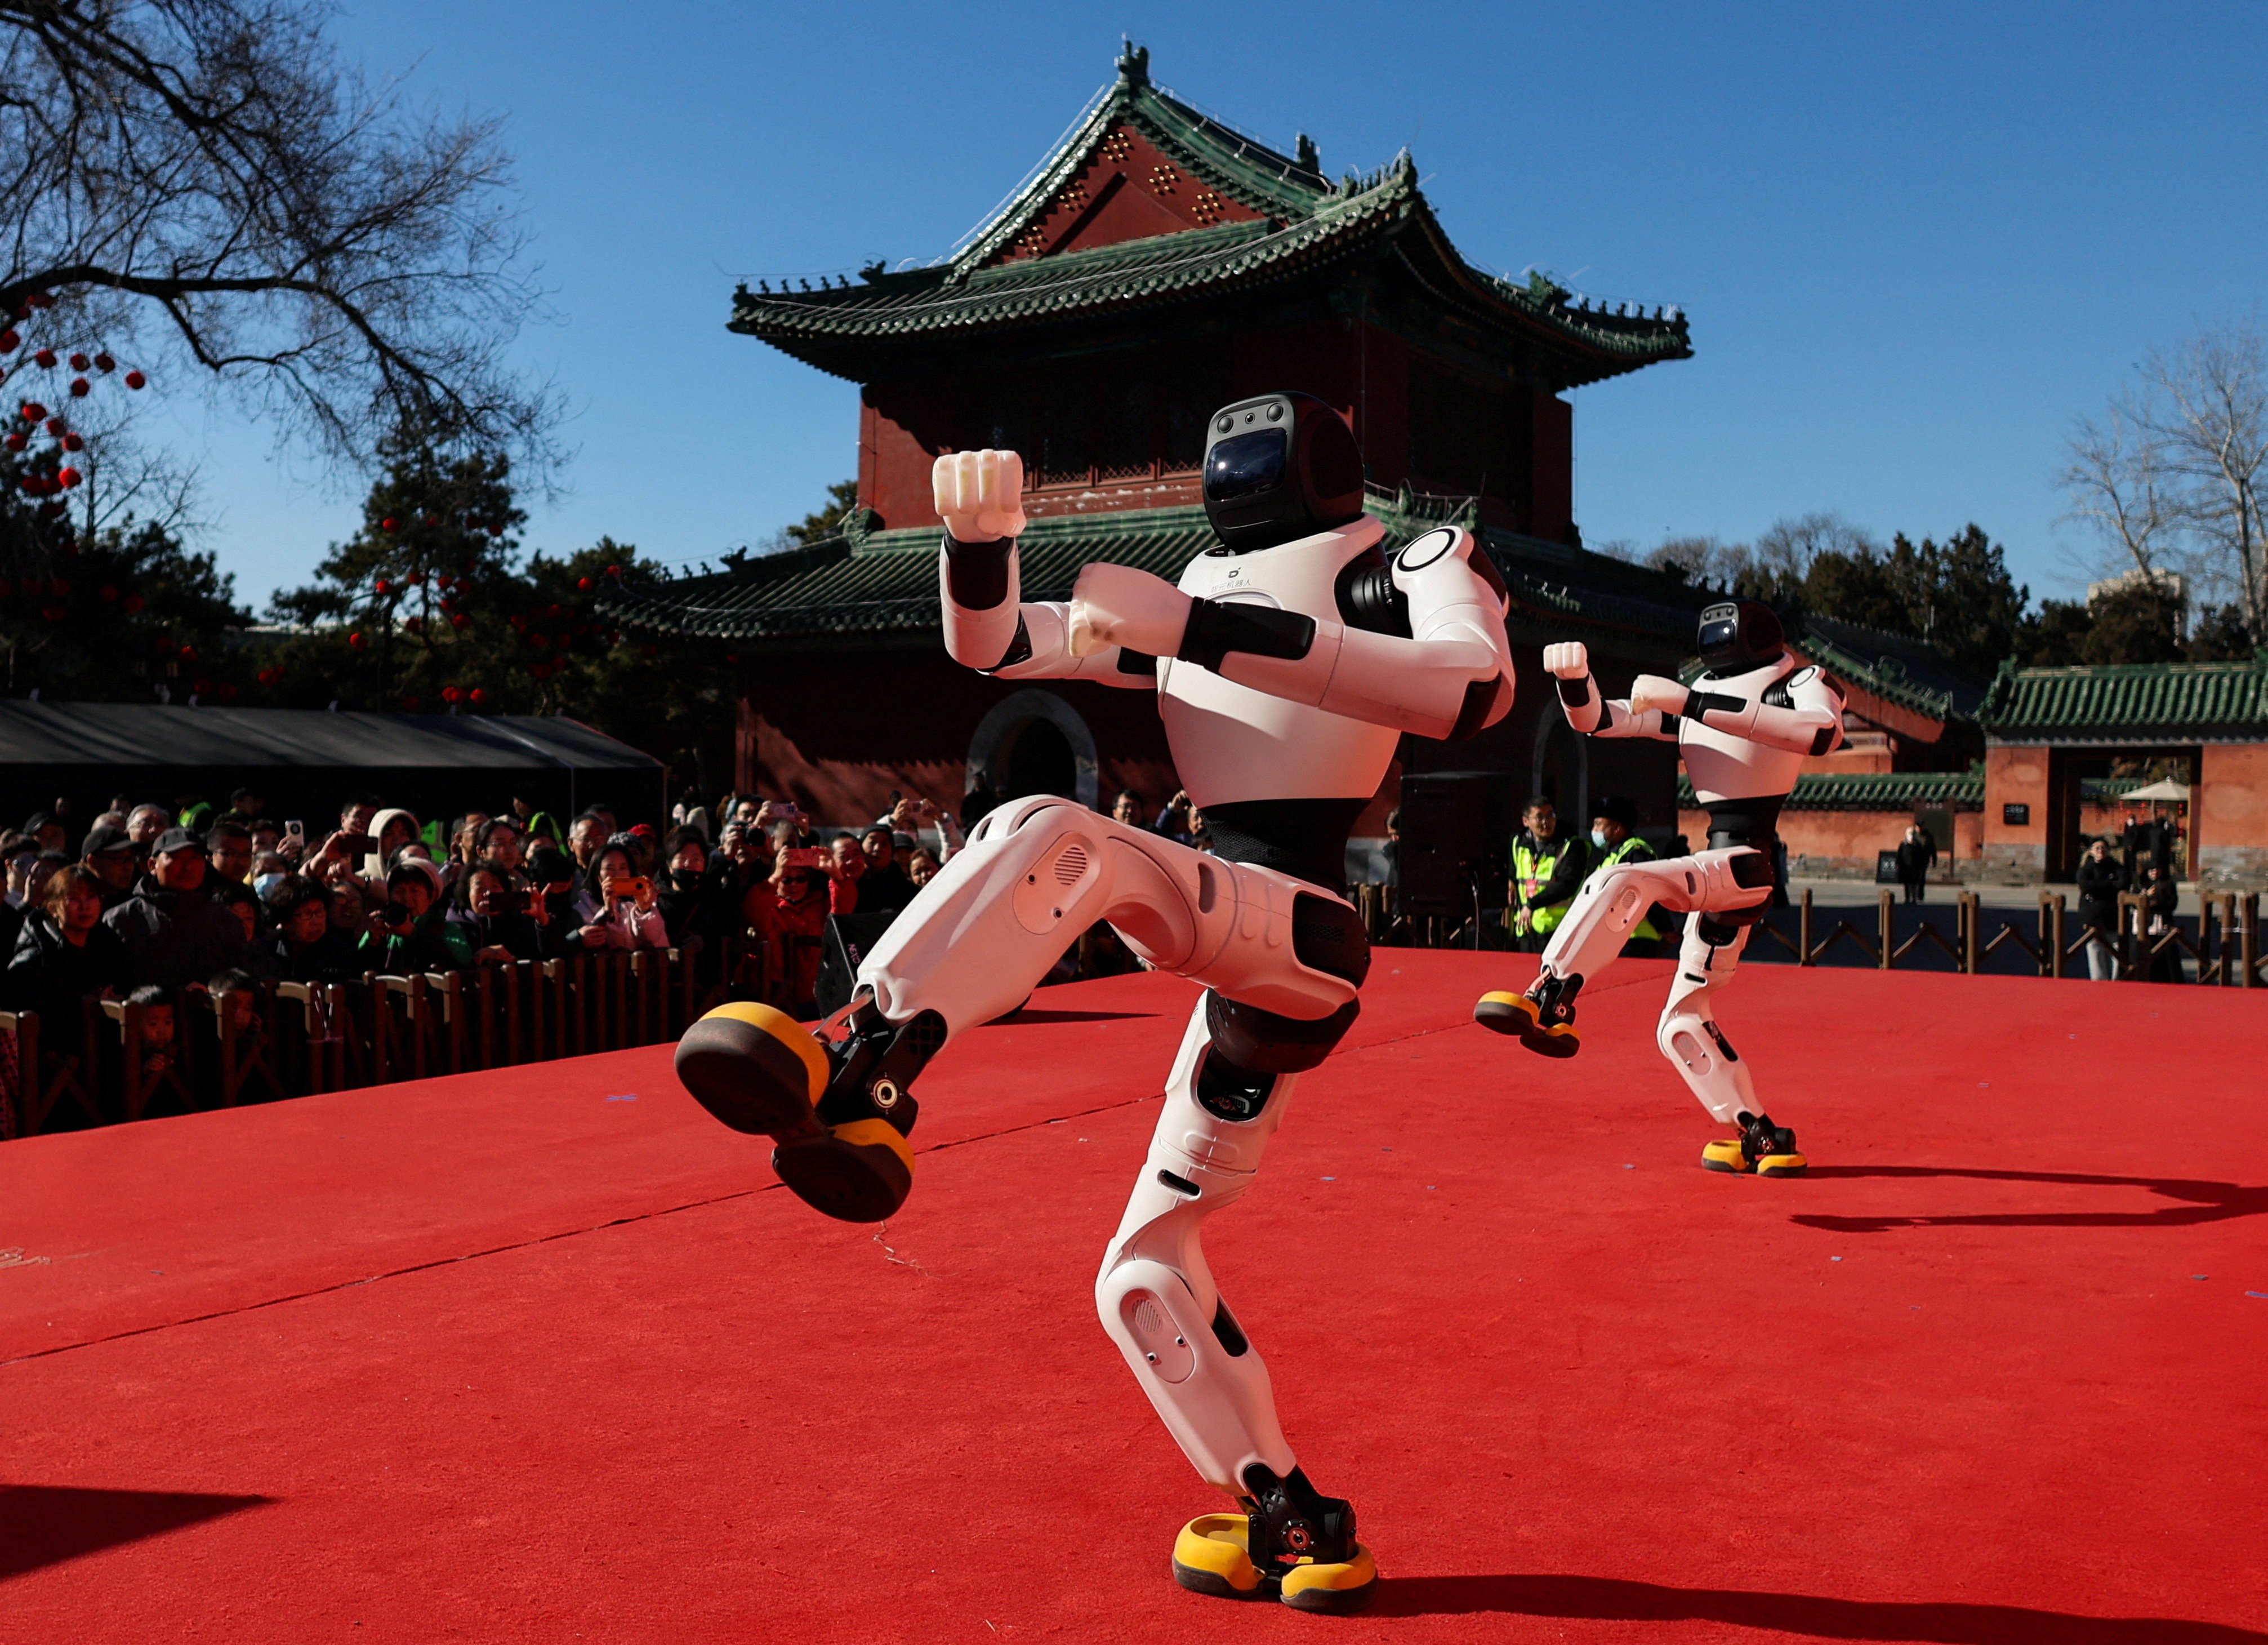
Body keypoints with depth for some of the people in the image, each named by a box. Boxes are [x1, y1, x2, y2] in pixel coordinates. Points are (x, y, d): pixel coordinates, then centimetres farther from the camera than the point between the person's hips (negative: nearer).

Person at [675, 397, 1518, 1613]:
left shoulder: (1411, 576, 1)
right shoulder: (1186, 608, 21)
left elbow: (1477, 688, -25)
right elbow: (989, 645, 16)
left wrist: (1203, 630, -32)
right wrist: (979, 540, -7)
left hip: (1303, 936, -8)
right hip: (1244, 972, 8)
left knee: (1049, 836, -33)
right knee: (1143, 1279, 13)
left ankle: (863, 1077, -47)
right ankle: (1290, 1520, 23)